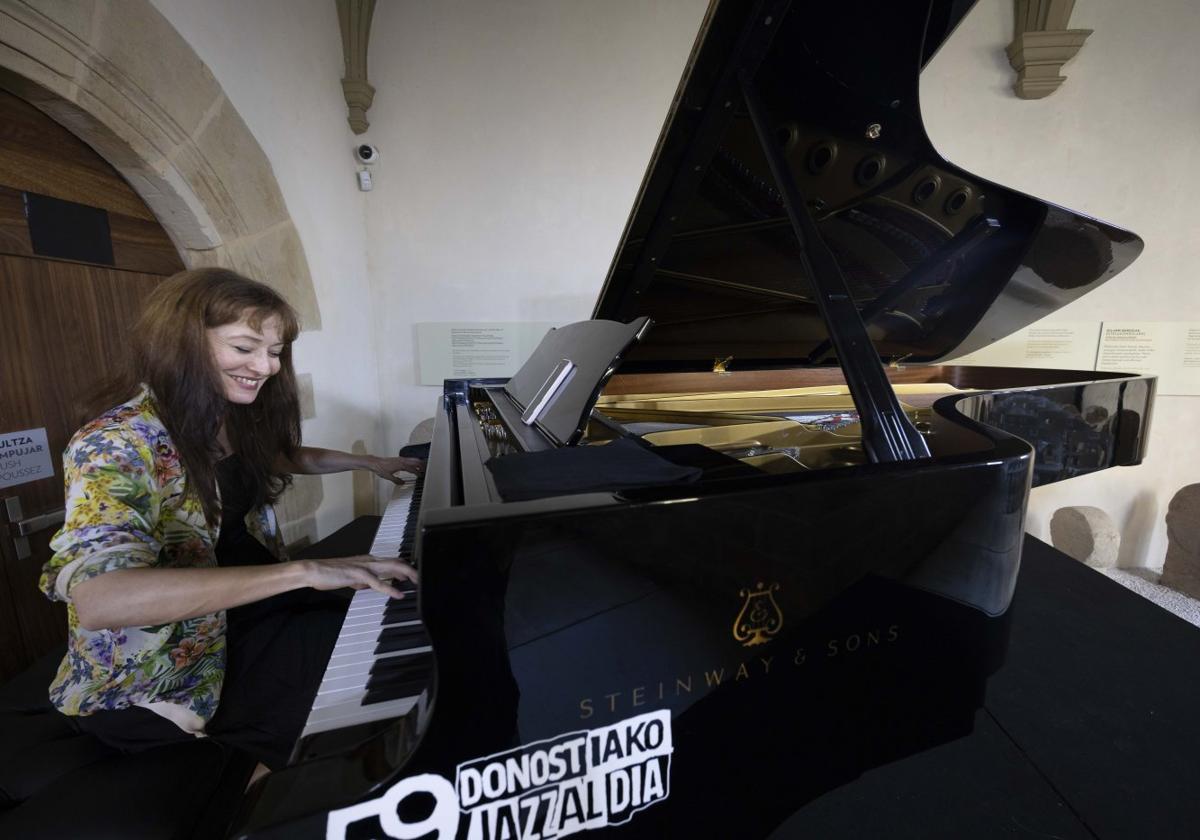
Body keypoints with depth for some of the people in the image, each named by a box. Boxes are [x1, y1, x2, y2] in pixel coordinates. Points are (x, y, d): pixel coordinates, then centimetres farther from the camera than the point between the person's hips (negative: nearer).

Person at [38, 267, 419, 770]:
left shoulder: (233, 418, -1)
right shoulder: (114, 446, -25)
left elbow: (284, 458, 22)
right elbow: (97, 599, -40)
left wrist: (371, 463, 19)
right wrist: (302, 571, -45)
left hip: (244, 601, 7)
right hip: (162, 669, -7)